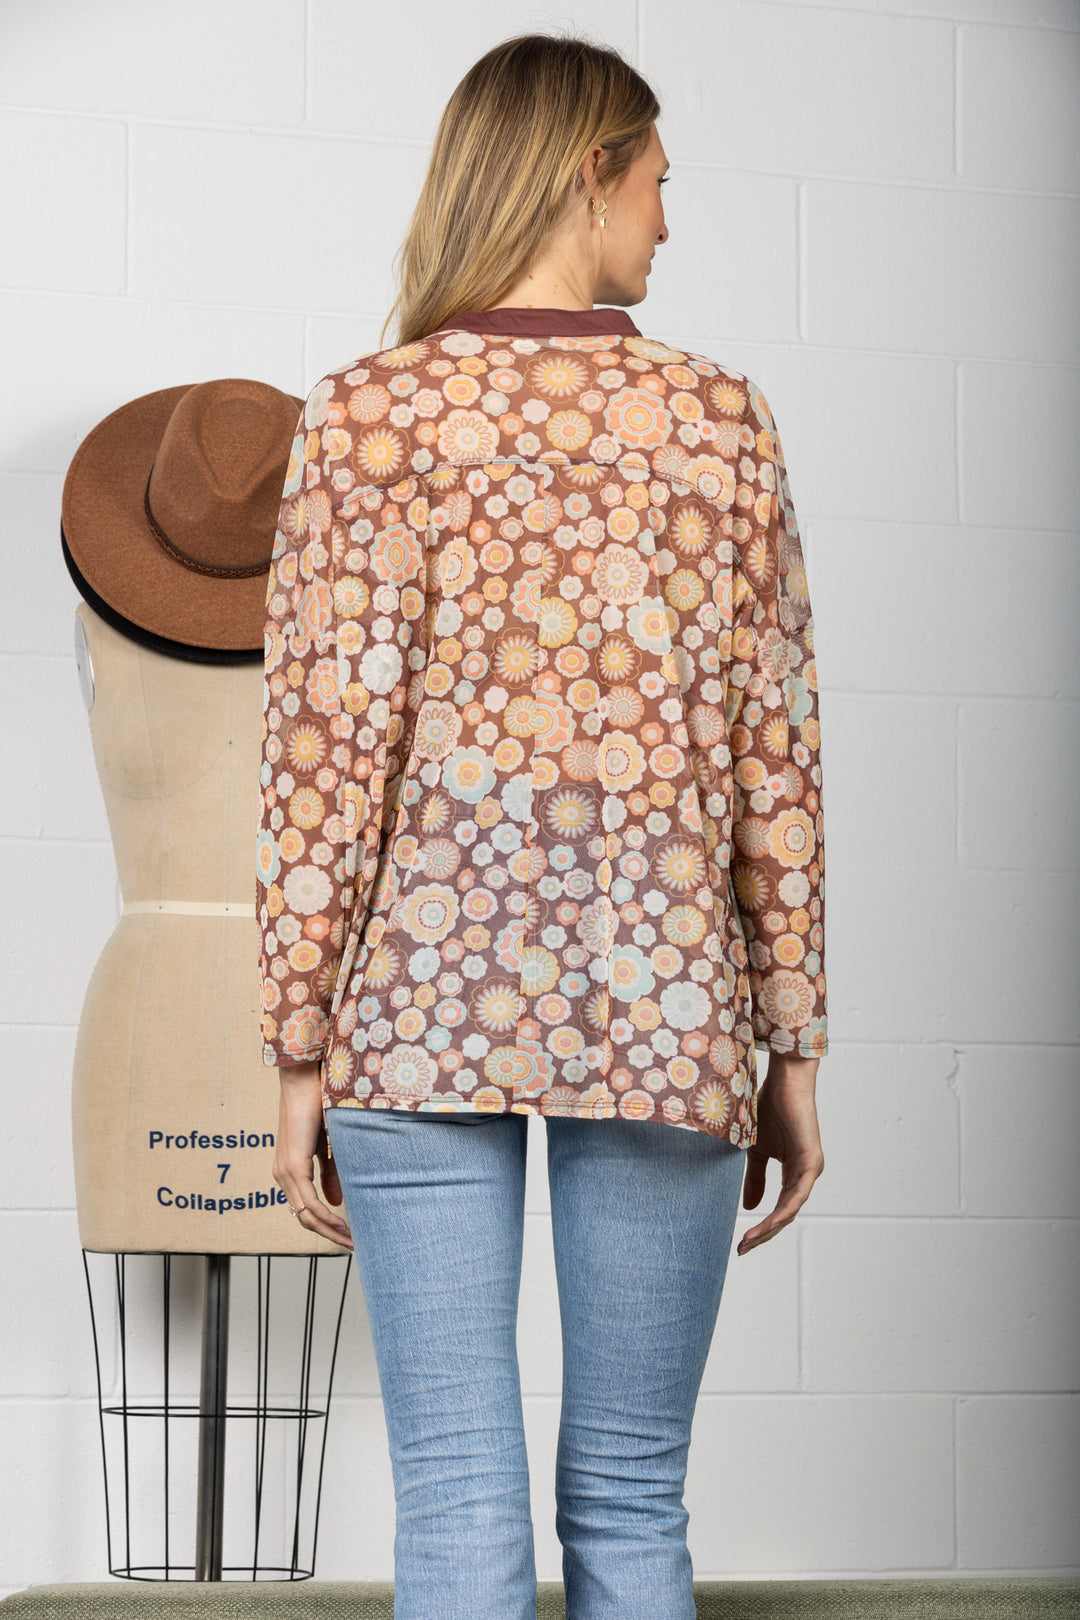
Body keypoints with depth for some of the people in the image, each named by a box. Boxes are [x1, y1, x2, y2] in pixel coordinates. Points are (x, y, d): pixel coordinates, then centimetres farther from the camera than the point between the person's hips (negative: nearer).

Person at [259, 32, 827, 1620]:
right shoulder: (722, 416, 3)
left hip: (424, 1000, -1)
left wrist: (301, 1047, 0)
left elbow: (331, 747, -6)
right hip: (661, 1007, 1)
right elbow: (773, 751, 3)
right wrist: (791, 1047, 9)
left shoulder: (367, 413, -2)